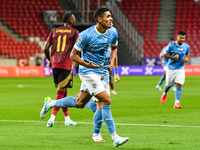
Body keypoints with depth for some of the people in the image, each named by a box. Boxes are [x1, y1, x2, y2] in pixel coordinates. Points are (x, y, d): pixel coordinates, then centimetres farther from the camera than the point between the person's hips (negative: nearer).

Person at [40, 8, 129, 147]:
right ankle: (115, 138, -11)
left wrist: (112, 61, 2)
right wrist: (87, 64, -26)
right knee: (106, 100, -15)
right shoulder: (86, 35, -19)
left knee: (79, 103, 15)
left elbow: (114, 47, 21)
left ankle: (51, 103, 36)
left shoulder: (113, 32, 0)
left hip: (99, 72, 8)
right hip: (88, 72, -8)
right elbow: (73, 55, -11)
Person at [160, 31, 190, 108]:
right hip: (171, 68, -1)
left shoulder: (186, 47, 0)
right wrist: (173, 57, -19)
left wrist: (187, 58, -8)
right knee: (168, 85, 11)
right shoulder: (171, 46, -10)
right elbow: (164, 55, -4)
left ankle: (177, 103, -14)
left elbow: (188, 55, 16)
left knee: (179, 85, -13)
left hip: (180, 69, 1)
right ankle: (165, 94, 46)